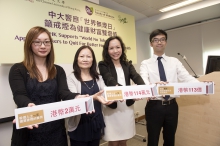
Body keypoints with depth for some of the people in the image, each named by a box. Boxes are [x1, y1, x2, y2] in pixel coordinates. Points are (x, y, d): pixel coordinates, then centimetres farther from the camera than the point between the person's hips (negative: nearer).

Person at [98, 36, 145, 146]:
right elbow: (110, 80, -22)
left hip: (127, 106, 4)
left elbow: (136, 77, -11)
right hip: (111, 107, -3)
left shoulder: (128, 65, 7)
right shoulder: (103, 65, -4)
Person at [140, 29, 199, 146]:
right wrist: (153, 85, -44)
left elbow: (186, 77, -7)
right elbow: (143, 81, -21)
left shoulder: (174, 61, 5)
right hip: (154, 106, -2)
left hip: (172, 105, 3)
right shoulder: (145, 63, -4)